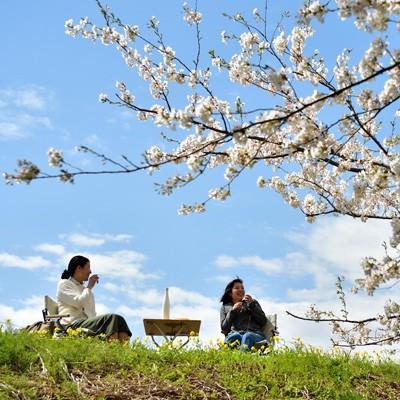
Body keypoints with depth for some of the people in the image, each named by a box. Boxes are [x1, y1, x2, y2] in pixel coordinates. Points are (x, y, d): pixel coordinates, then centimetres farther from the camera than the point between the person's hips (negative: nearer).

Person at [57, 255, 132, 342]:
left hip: (88, 323, 7)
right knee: (111, 318, -28)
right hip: (72, 325, -7)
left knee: (119, 319, -21)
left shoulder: (85, 289, 30)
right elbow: (78, 303, -9)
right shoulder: (64, 284, 10)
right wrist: (89, 287, 3)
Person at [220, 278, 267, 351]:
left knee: (248, 336, -38)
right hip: (234, 333, 0)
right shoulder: (225, 307, 27)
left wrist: (252, 305, 6)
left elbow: (263, 322, 14)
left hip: (254, 334, 0)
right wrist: (232, 311, 4)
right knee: (234, 336, -38)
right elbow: (224, 328, 13)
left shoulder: (253, 302, 28)